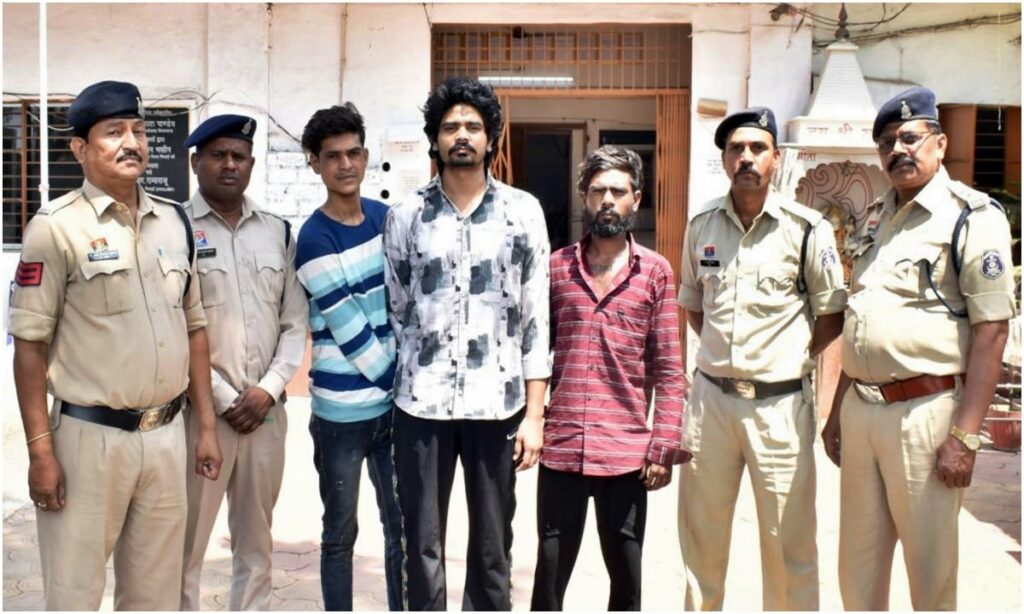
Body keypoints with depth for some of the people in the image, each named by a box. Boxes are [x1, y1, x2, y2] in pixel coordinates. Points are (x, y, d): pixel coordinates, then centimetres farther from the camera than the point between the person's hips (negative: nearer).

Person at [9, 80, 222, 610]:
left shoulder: (174, 221, 8)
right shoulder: (56, 227, -8)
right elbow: (30, 344, -8)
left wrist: (205, 425, 10)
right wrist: (41, 451, -11)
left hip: (167, 434, 5)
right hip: (90, 436, -5)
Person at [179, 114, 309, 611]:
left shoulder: (278, 232, 9)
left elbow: (295, 321, 7)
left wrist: (267, 389, -6)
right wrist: (224, 400, -11)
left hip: (266, 409, 4)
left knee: (256, 541, 16)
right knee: (184, 544, 3)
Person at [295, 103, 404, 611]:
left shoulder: (386, 216, 4)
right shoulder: (314, 240, -14)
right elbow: (351, 332, -16)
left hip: (394, 401, 5)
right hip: (343, 411, -5)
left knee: (401, 525, 14)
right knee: (341, 534, 10)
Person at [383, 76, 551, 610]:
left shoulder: (523, 212, 2)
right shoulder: (406, 215, 4)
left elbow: (536, 317, 0)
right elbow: (395, 312, 8)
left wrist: (534, 414, -4)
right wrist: (400, 387, 5)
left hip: (497, 404, 0)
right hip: (421, 404, 1)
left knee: (492, 546, 11)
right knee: (422, 545, 10)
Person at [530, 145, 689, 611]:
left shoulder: (656, 271, 2)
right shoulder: (556, 266, 6)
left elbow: (668, 367, 0)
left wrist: (665, 444, -5)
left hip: (627, 450, 0)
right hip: (560, 446, 1)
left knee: (627, 576, 13)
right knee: (550, 571, 11)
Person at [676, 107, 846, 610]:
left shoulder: (807, 229, -6)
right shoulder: (702, 225, 5)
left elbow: (833, 315, 0)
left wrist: (794, 358, -4)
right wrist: (721, 349, 7)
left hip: (779, 401, -3)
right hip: (711, 395, 4)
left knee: (788, 539, 6)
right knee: (701, 531, 16)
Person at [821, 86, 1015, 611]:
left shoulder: (971, 217, -8)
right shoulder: (875, 217, 14)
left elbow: (991, 329, -13)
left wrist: (965, 435, -18)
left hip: (923, 410, -6)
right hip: (860, 406, 7)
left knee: (930, 568, 6)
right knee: (858, 560, 15)